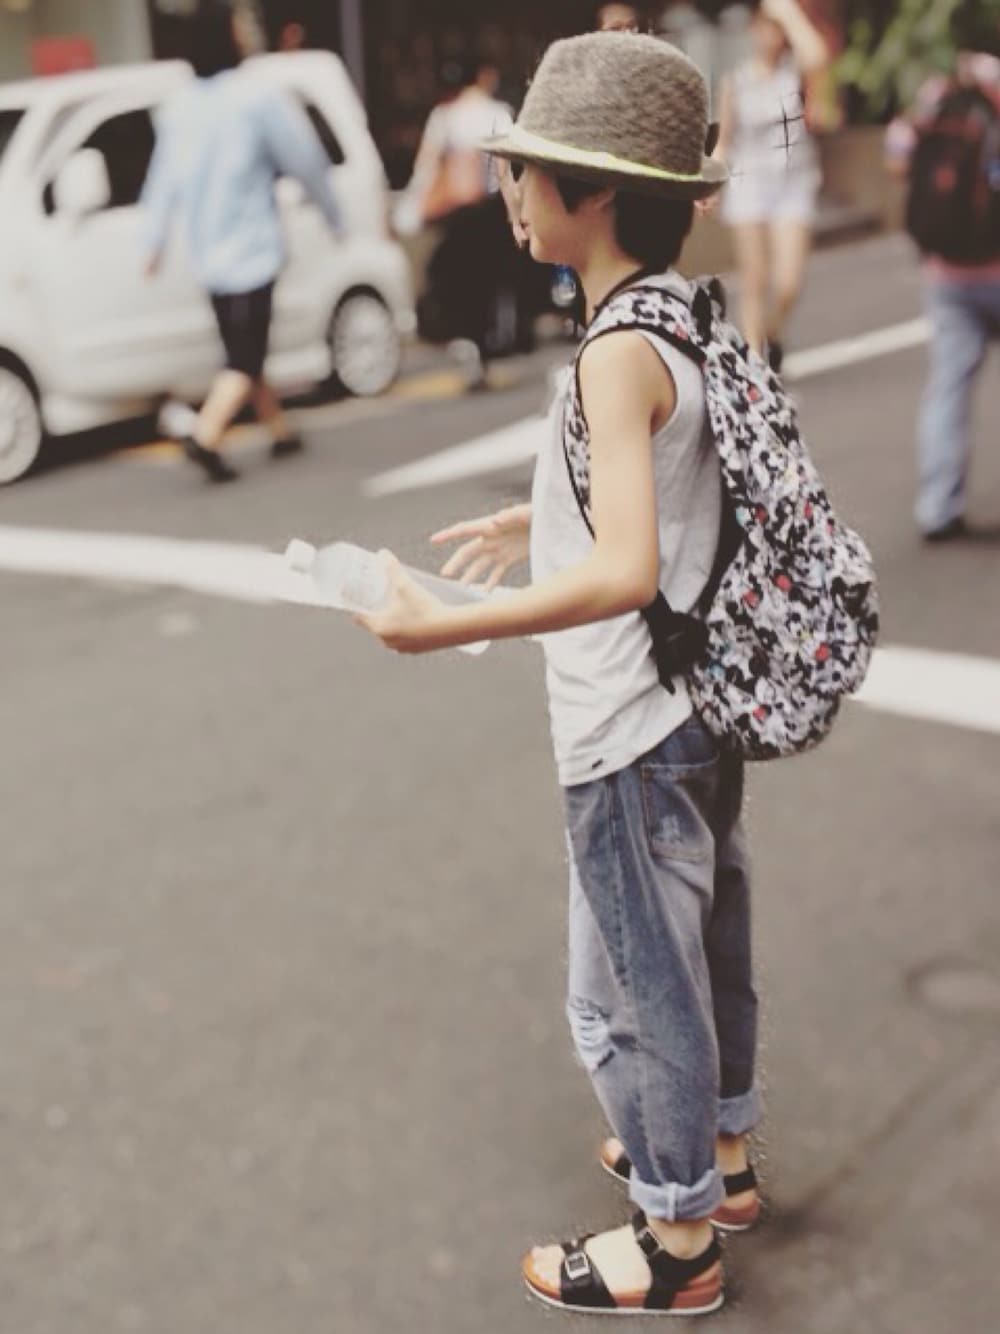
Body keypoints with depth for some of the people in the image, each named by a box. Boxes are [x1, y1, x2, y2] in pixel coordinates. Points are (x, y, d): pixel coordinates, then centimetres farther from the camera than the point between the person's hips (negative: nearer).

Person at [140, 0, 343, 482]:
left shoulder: (180, 104, 7)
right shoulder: (258, 98, -10)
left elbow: (163, 177, 8)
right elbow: (305, 160, -5)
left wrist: (154, 241, 13)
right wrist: (333, 215, 8)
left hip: (208, 252, 7)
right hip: (249, 247, -6)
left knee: (243, 348, 17)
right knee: (246, 355, -4)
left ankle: (280, 431, 27)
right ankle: (205, 435, -19)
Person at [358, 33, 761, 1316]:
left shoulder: (619, 353, -24)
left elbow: (625, 572, -34)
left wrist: (444, 624, -31)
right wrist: (543, 517, 20)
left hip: (632, 736, -9)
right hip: (706, 704, 9)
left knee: (632, 985, 8)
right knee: (705, 943, 24)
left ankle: (675, 1239, 26)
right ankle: (719, 1149, 44)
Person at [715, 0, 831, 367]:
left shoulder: (794, 69, 0)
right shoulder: (735, 81, 0)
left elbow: (818, 56, -23)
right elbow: (723, 140, 4)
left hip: (794, 184, 0)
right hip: (749, 183, 0)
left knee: (788, 284, -7)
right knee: (754, 282, 0)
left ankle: (773, 334, 24)